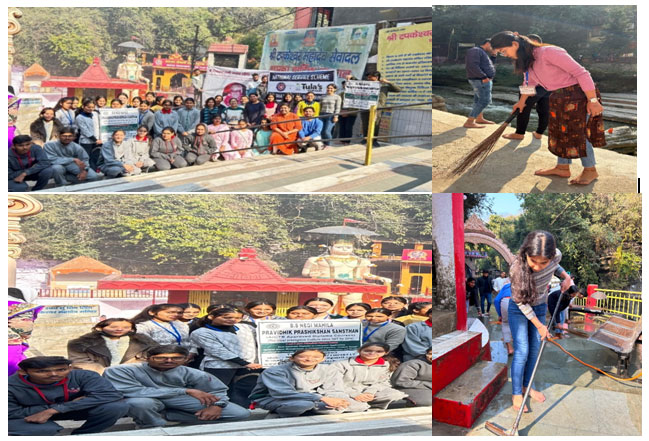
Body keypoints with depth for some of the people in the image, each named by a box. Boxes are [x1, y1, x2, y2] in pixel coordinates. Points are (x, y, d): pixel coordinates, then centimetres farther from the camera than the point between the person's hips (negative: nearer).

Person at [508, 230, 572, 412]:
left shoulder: (556, 255, -25)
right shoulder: (517, 268, -37)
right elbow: (521, 302, -22)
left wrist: (566, 276, -12)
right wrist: (539, 326, -16)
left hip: (539, 307, 5)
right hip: (519, 310, -4)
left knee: (534, 349, 14)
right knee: (522, 351, -4)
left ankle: (527, 385, 33)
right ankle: (516, 393, 11)